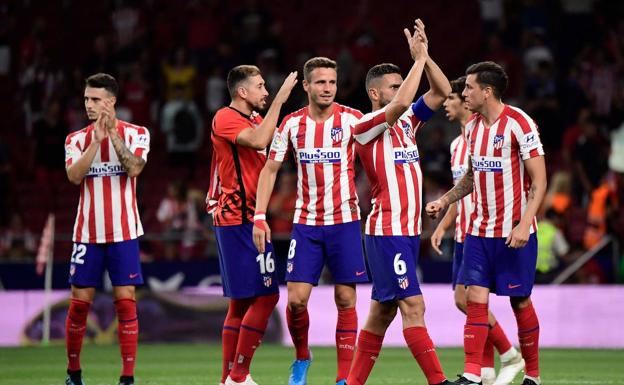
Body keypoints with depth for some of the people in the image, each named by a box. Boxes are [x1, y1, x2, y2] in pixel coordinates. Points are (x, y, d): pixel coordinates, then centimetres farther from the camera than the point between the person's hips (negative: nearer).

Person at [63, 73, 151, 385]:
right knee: (80, 301, 1)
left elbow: (134, 168, -15)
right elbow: (74, 175, -10)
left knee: (126, 301, -5)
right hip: (87, 233, 2)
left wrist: (113, 134, -20)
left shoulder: (135, 134, 2)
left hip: (123, 232, -2)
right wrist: (96, 140, -18)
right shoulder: (76, 139, 7)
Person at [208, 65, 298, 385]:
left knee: (241, 302, 10)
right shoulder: (225, 118, -11)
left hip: (247, 219, 10)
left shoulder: (254, 120, 20)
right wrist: (279, 99, -23)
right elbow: (259, 141, -27)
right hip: (240, 219, -10)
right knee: (266, 296, -13)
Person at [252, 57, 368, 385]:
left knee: (345, 300, -1)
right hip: (306, 223, 1)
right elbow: (270, 169, 7)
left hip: (345, 222, -1)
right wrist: (259, 216, -1)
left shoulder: (353, 120, -5)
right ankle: (302, 358, 21)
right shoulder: (291, 124, 1)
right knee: (296, 298, -6)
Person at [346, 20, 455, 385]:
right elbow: (401, 103, -26)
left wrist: (425, 56, -2)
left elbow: (442, 91, 9)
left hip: (410, 230, 8)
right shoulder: (367, 126, -9)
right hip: (387, 231, -8)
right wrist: (418, 59, -18)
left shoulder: (407, 122, 14)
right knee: (413, 305, -12)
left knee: (384, 309, 10)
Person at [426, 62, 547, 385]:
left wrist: (524, 224, -22)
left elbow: (539, 181, -14)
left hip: (514, 233, -6)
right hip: (479, 231, 6)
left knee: (520, 301, 2)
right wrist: (444, 201, 11)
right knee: (475, 298, -3)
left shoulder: (519, 124, -13)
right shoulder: (472, 127, 9)